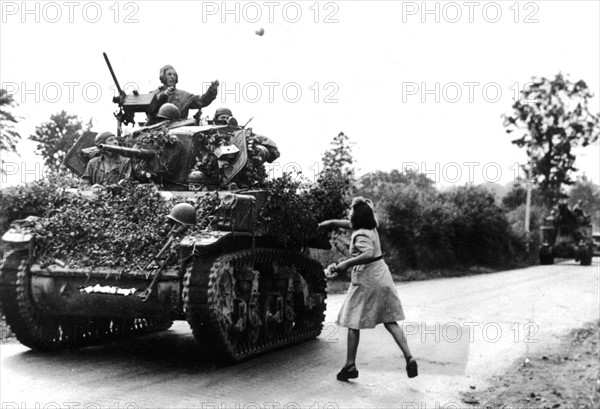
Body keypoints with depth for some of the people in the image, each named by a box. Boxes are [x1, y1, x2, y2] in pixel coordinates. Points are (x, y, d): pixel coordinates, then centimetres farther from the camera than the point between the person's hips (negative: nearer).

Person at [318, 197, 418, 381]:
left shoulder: (360, 235, -16)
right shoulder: (371, 228, 10)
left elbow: (368, 254, -33)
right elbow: (348, 224, 27)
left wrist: (346, 264, -30)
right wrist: (330, 222, 29)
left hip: (366, 281, -8)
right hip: (382, 277, 8)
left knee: (353, 323, 4)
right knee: (390, 322, 9)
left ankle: (350, 366, 8)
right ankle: (409, 358, 0)